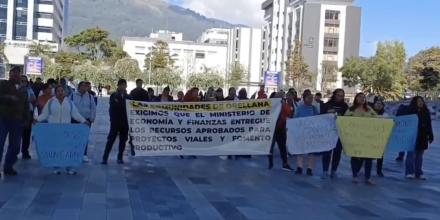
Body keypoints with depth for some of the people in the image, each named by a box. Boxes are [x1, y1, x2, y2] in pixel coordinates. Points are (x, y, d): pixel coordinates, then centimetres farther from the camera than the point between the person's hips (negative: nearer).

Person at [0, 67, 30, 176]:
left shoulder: (23, 89, 16)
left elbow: (26, 105, 17)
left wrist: (26, 119, 10)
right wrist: (10, 98, -22)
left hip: (17, 121, 5)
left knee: (15, 146, 6)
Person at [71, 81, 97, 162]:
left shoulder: (90, 96, 3)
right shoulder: (73, 96, 1)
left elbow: (93, 108, 4)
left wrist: (92, 118, -1)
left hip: (86, 120, 0)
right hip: (74, 120, 0)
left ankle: (84, 155, 11)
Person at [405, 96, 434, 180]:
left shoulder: (426, 112, 9)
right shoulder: (410, 112, -6)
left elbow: (429, 125, 11)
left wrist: (430, 136, 10)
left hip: (422, 138, 5)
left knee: (419, 156, 10)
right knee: (411, 154, -3)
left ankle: (418, 173, 16)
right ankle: (409, 172, 4)